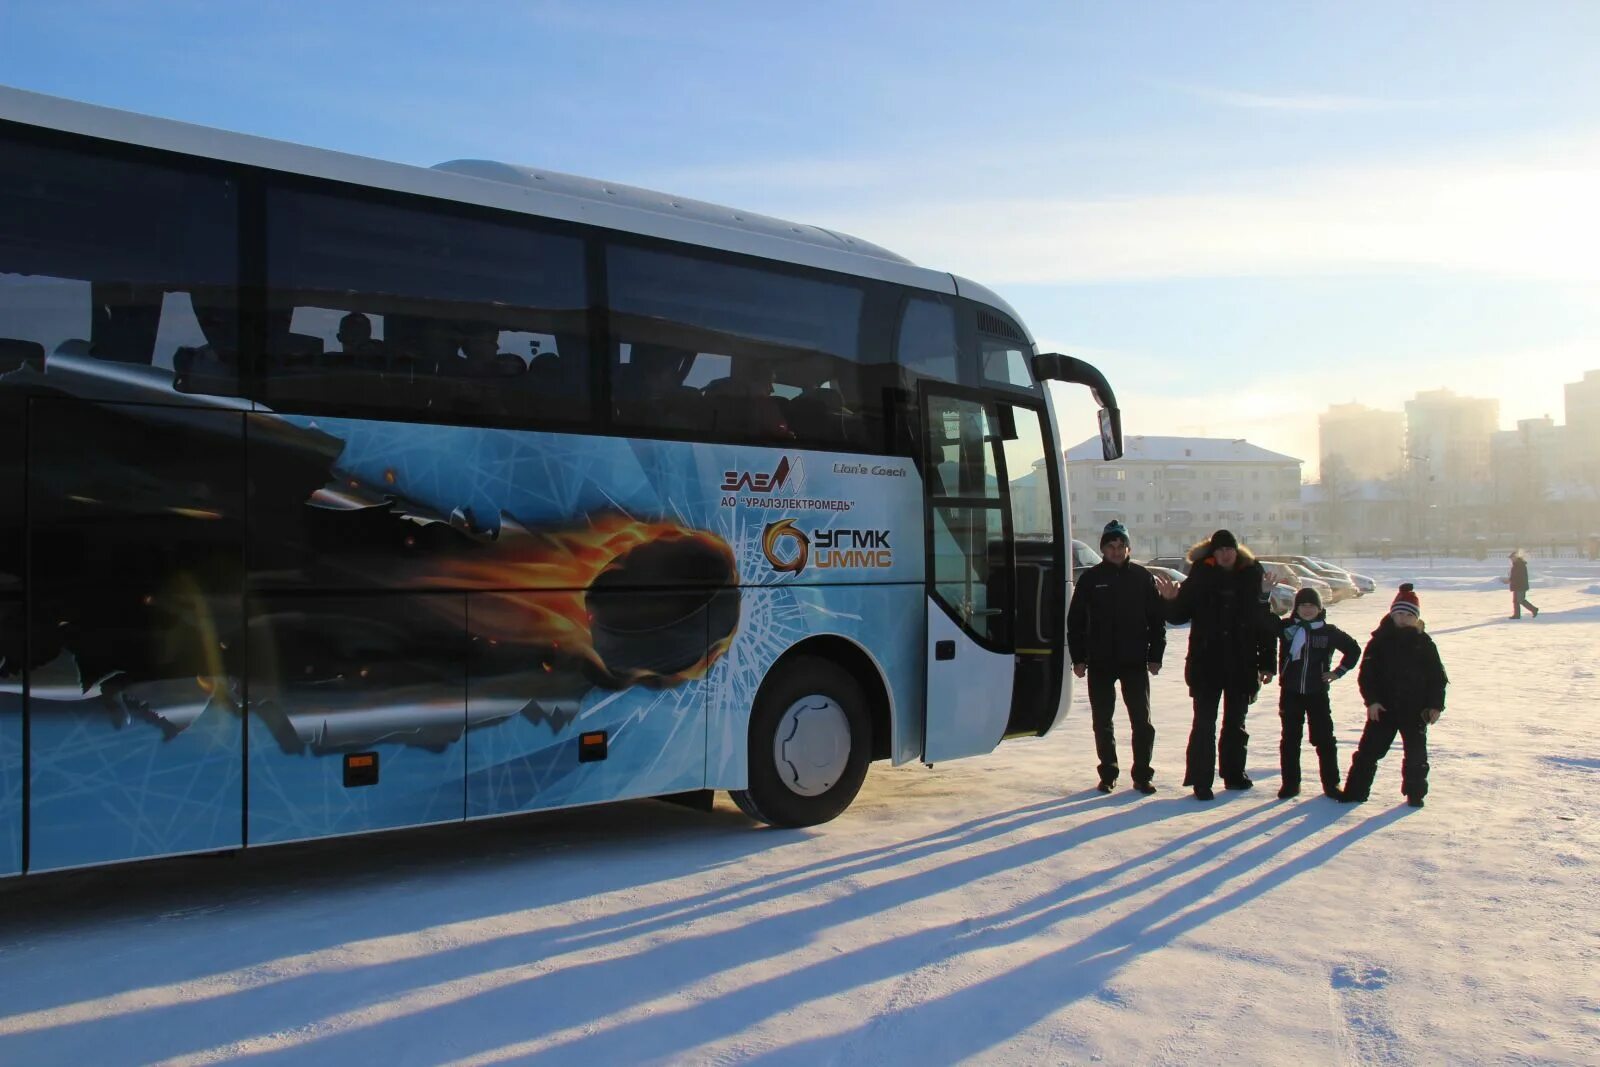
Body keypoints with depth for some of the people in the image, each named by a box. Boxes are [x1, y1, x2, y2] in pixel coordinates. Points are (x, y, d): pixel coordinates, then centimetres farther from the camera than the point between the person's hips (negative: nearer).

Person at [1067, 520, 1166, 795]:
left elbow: (1157, 618, 6)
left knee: (1142, 720, 1)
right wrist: (1078, 658, -1)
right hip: (1099, 663, 0)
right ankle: (1108, 773, 18)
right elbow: (1075, 621, 4)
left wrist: (1155, 656, 0)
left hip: (1135, 661, 0)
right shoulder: (1091, 578, 2)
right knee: (1102, 722, 7)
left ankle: (1142, 775, 11)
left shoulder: (1142, 577, 3)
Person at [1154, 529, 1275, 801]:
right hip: (1206, 664, -2)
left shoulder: (1251, 578, 2)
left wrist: (1267, 663, 3)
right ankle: (1201, 780, 2)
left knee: (1235, 723, 15)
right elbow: (1180, 615, 1)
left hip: (1241, 666, 3)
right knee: (1204, 723, -2)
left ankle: (1234, 774, 27)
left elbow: (1265, 624, 5)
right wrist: (1172, 600, -22)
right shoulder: (1201, 577, -2)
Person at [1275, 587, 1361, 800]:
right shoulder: (1286, 627, -1)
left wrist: (1339, 671, 5)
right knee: (1290, 740, 6)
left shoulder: (1329, 631, -1)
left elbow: (1353, 649, 12)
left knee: (1324, 740, 4)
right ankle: (1290, 783, 14)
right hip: (1291, 693, 0)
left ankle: (1331, 784, 15)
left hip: (1318, 693, 0)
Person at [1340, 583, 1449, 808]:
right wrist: (1371, 700, -12)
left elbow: (1438, 676, 4)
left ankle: (1415, 793, 24)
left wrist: (1436, 705, -4)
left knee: (1416, 755, 8)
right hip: (1383, 707, -1)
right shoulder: (1380, 640, -1)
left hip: (1415, 709, 1)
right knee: (1369, 750, 0)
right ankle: (1355, 791, 6)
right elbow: (1366, 673, -3)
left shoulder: (1424, 642, 1)